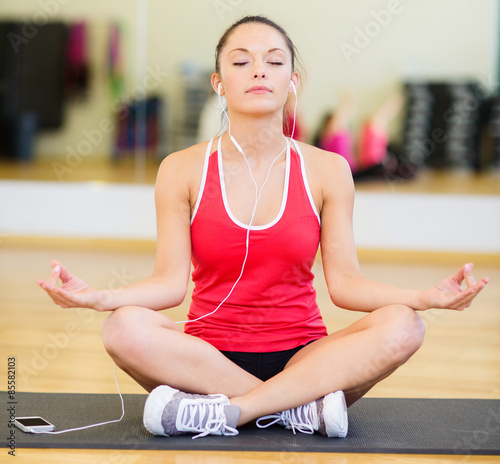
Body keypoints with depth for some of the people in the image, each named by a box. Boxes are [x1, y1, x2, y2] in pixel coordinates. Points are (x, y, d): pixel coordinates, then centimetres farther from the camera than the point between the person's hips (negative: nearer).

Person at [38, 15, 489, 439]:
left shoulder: (326, 170, 2)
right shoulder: (183, 170, 1)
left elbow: (344, 282, -1)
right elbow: (171, 281, -4)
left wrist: (427, 296, -18)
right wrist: (96, 296, -22)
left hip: (302, 358, 1)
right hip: (208, 357, -1)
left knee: (402, 326, -27)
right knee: (126, 328, -32)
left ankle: (223, 412, -28)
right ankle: (306, 407, -25)